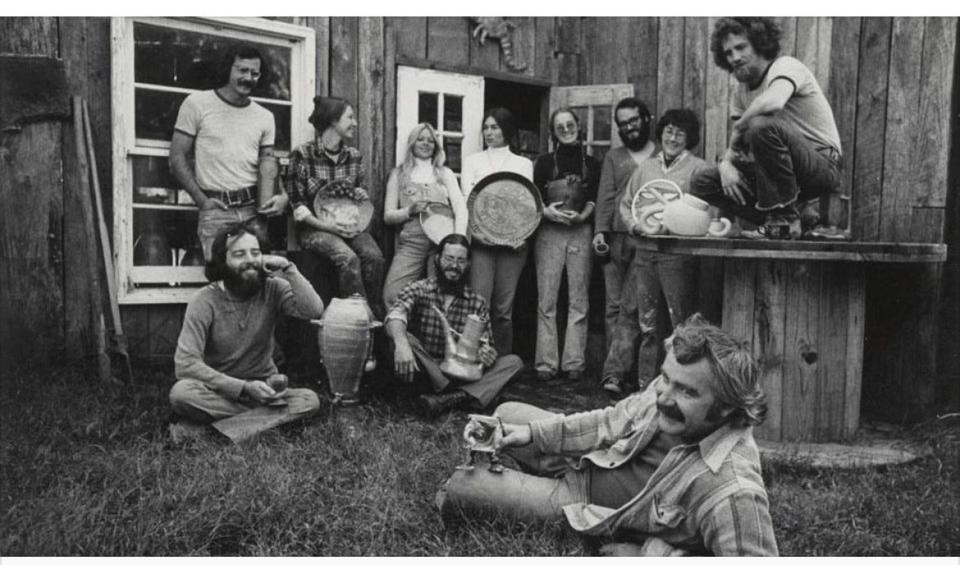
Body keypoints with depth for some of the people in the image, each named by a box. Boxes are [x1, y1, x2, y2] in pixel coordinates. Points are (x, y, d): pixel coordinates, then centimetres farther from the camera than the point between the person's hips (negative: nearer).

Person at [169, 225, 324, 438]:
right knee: (181, 393, -33)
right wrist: (244, 388, -25)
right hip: (219, 390, -1)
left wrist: (287, 268, -22)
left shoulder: (273, 289, -4)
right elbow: (185, 363, -19)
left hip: (263, 386, 2)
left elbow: (314, 310, -22)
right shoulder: (204, 301, -11)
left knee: (309, 400, -25)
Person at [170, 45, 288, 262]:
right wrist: (202, 201, -6)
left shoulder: (265, 117, 14)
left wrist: (266, 201, -14)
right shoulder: (197, 103, 3)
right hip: (215, 211, -3)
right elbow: (177, 157, 2)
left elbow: (267, 160, 6)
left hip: (253, 210, 3)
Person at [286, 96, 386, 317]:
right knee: (348, 258, -33)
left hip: (348, 224, 4)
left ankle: (376, 314, -16)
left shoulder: (354, 156, 9)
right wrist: (321, 224, -19)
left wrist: (362, 195, -2)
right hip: (314, 227, -4)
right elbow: (296, 203, -6)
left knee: (374, 256, -26)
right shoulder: (302, 155, -6)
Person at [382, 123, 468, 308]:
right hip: (411, 242, 0)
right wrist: (409, 211, -8)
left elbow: (461, 209, 6)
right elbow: (388, 216, 12)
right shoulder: (398, 174, 16)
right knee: (393, 296, -17)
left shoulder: (445, 173, 18)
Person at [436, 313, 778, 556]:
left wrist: (652, 552, -30)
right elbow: (614, 422, -3)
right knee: (507, 414, 17)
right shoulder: (670, 392, -19)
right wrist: (534, 432, -5)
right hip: (590, 459, 6)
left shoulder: (733, 492, -39)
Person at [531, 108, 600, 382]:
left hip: (580, 233, 1)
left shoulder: (591, 164, 11)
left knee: (579, 300, 0)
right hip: (549, 233, -1)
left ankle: (574, 362, 7)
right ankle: (546, 362, 2)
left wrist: (582, 216, -13)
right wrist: (546, 211, -15)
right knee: (546, 300, -3)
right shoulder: (545, 162, 9)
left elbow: (594, 199, 5)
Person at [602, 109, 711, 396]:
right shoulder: (645, 167, 17)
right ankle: (615, 374, 8)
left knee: (682, 321, -2)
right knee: (632, 314, 5)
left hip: (679, 252, -4)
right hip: (644, 250, 4)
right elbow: (625, 203, 21)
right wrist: (634, 225, 1)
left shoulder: (697, 168, 2)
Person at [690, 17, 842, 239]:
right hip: (788, 171, 8)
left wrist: (738, 130, -20)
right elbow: (735, 146, 7)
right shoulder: (741, 92, 12)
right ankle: (798, 214, -3)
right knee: (704, 183, -1)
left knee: (762, 125, -34)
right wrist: (726, 165, -16)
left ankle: (783, 220, -20)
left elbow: (772, 102, -36)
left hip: (823, 165, -8)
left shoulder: (786, 66, -11)